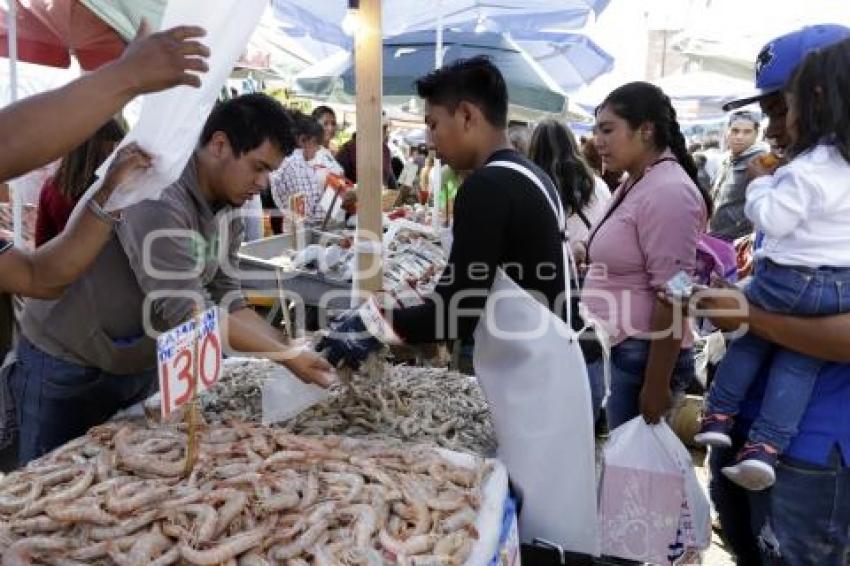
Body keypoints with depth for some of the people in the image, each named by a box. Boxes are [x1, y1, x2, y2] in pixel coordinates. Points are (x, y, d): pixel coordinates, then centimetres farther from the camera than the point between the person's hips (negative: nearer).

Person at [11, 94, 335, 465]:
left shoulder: (228, 212, -3)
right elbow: (186, 309, -33)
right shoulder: (154, 191, -29)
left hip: (140, 365, 7)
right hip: (67, 366, -7)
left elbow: (226, 300, -2)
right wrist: (285, 356, -29)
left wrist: (292, 350, -14)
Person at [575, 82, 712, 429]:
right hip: (616, 348, 9)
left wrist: (656, 385, -21)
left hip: (643, 355, -9)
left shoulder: (668, 192, -19)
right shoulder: (636, 183, 11)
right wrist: (586, 252, 6)